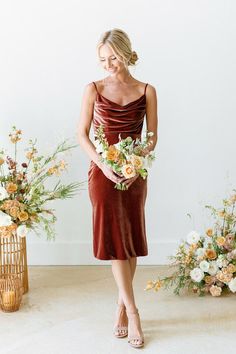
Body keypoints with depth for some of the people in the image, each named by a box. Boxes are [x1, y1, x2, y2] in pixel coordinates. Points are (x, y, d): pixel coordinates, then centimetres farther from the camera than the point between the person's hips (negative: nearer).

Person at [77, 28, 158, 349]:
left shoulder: (146, 91, 2)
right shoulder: (94, 90, 0)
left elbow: (152, 136, 3)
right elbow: (82, 134, -1)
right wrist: (103, 164, -15)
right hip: (103, 172, -2)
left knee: (131, 240, 6)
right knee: (115, 239, -4)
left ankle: (121, 306, 21)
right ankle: (132, 311, 3)